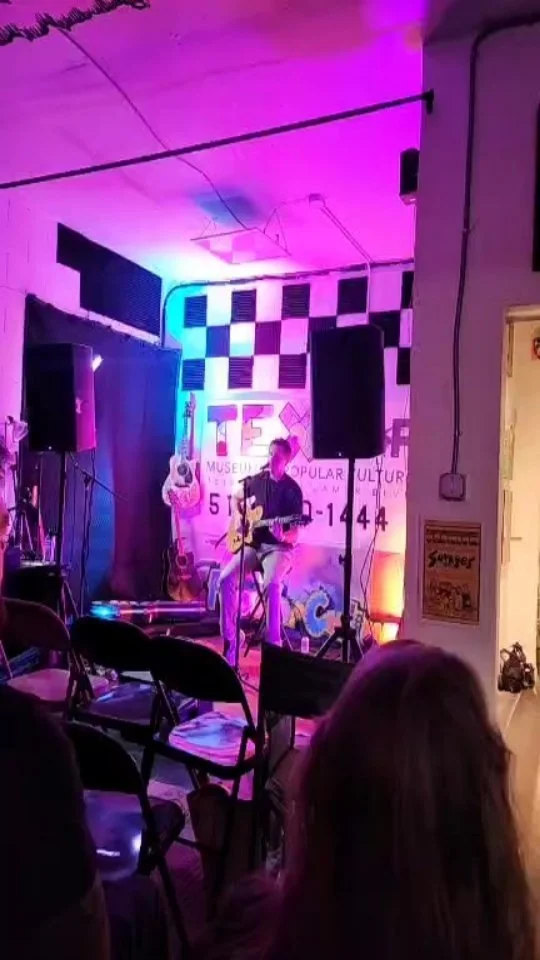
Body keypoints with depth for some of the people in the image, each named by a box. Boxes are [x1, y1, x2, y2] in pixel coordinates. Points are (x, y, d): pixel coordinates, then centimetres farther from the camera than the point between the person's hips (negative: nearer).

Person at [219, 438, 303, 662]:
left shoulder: (292, 490, -7)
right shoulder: (255, 481, 7)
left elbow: (294, 534, -9)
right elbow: (236, 498, 27)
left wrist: (282, 537, -31)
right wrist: (238, 517, 8)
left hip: (278, 547, -4)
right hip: (252, 544, 5)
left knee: (271, 583, -34)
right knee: (226, 578, -19)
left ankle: (273, 644, -22)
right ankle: (230, 641, -7)